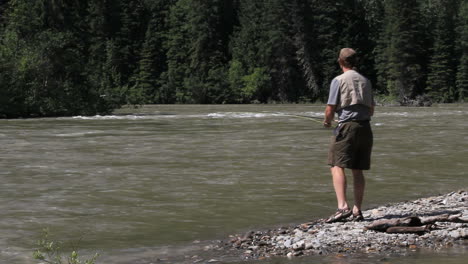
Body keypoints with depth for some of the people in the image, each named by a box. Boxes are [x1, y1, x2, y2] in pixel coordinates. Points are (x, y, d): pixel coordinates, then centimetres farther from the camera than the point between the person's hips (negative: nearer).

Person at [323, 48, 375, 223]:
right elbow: (371, 110, 18)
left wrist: (327, 121, 14)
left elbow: (330, 109, -5)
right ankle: (357, 211, 9)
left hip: (347, 126, -6)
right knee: (358, 171, 9)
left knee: (337, 166, -9)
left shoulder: (339, 80, -2)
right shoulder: (366, 81, 15)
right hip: (365, 128, 6)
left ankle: (342, 207, -25)